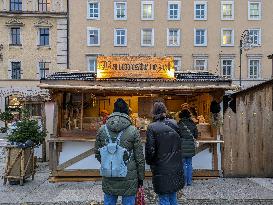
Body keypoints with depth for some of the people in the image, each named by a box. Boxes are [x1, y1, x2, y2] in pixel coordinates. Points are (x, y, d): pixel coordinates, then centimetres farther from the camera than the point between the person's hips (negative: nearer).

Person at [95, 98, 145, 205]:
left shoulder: (102, 130, -3)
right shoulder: (133, 131, -11)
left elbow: (97, 153, 7)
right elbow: (139, 157, -5)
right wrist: (141, 177, 7)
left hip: (108, 178, 3)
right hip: (128, 179, -3)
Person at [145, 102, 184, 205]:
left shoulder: (152, 127, -14)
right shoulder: (174, 124, 0)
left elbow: (150, 149, -13)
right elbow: (179, 145, 7)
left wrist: (149, 162, 2)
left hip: (161, 168, -5)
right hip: (175, 167, 5)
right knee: (173, 196, 21)